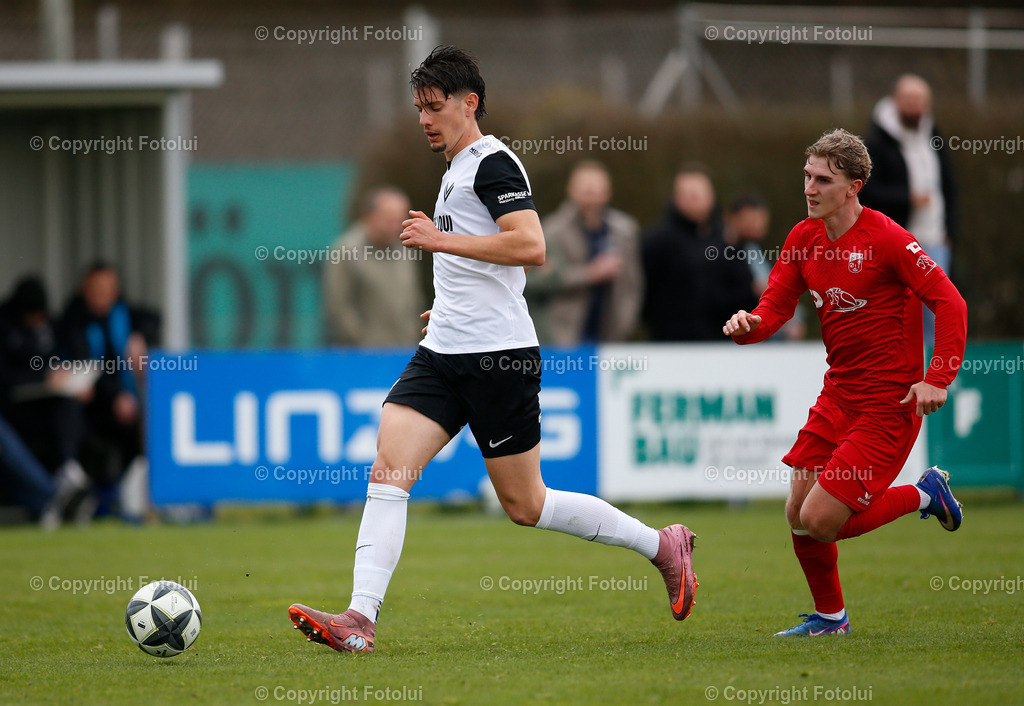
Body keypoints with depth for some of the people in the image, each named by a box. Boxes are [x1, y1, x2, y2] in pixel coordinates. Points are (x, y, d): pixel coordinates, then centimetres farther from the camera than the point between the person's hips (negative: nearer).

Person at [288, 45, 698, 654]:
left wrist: (441, 240, -21)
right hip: (443, 354, 9)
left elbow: (530, 247, -24)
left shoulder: (493, 163, -10)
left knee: (526, 505, 0)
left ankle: (663, 546, 17)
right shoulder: (458, 169, 20)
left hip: (499, 357, -9)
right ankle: (360, 620, -18)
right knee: (388, 469, -10)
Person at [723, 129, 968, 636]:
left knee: (819, 520, -13)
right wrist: (747, 325, -18)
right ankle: (829, 615, 27)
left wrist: (937, 379, -24)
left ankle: (924, 493, 9)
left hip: (887, 404, -7)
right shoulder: (803, 239, 4)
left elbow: (949, 303, -17)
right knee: (798, 515, 6)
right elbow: (774, 308, 6)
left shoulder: (886, 239, -17)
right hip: (837, 397, 7)